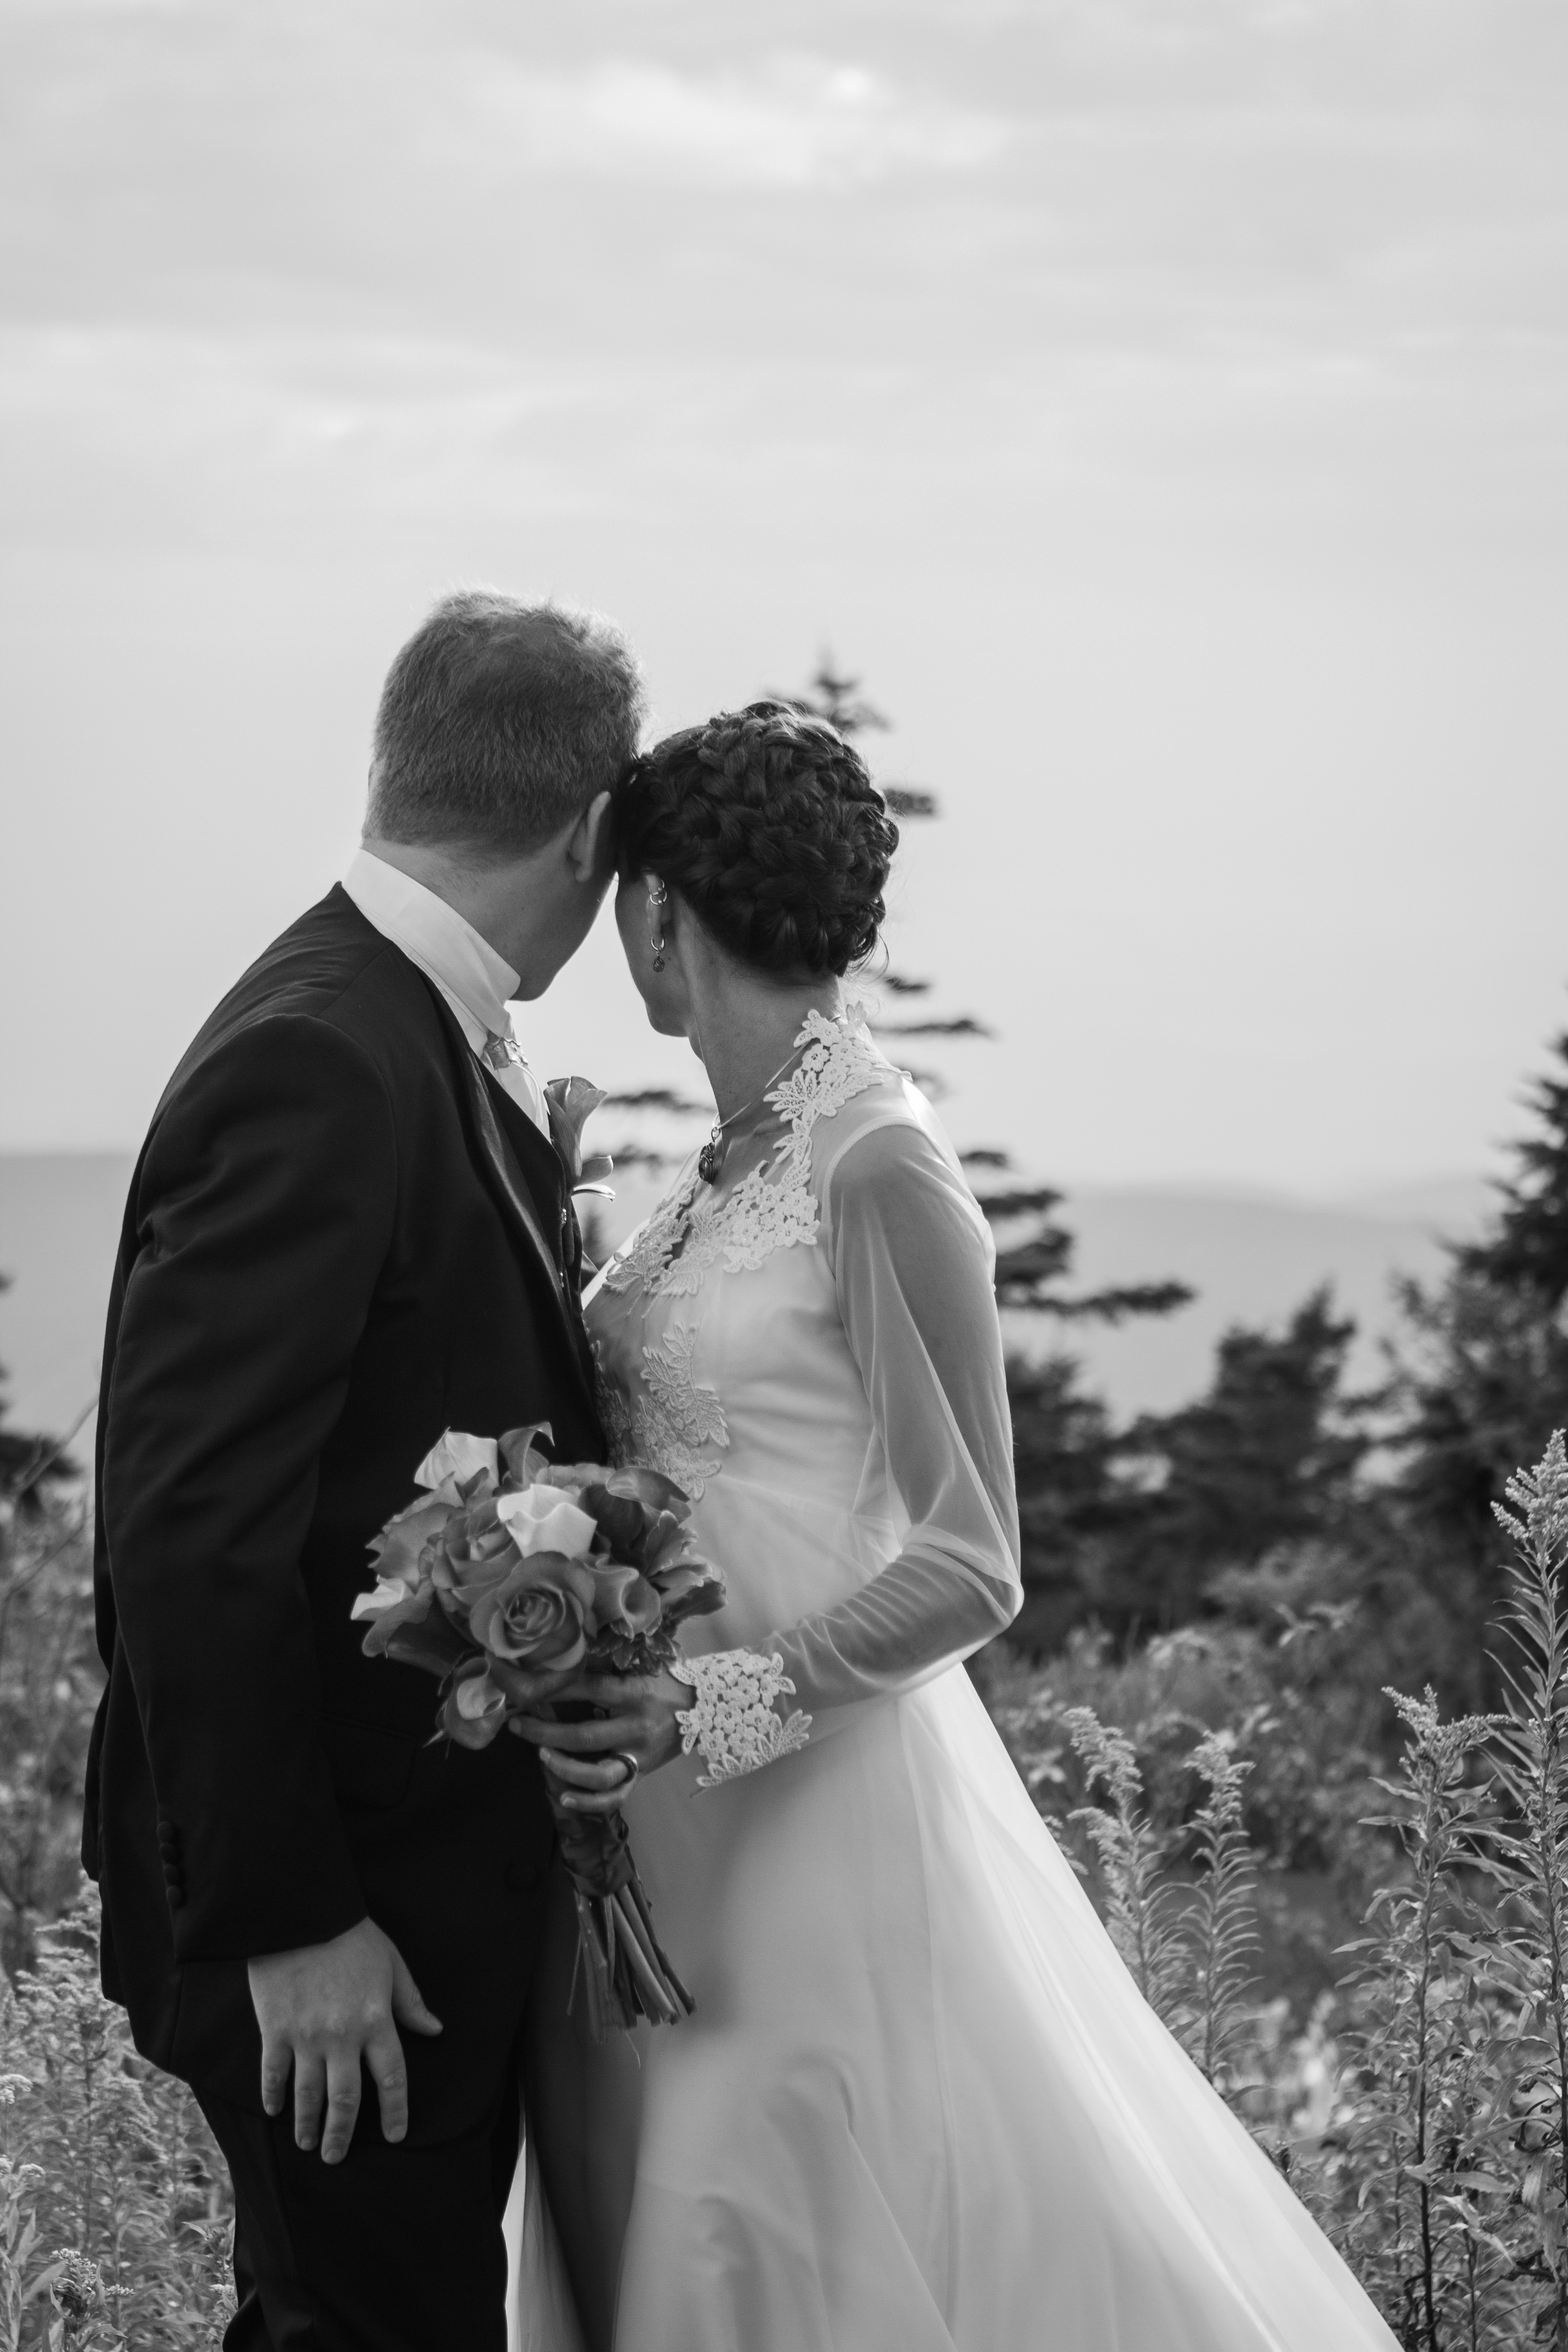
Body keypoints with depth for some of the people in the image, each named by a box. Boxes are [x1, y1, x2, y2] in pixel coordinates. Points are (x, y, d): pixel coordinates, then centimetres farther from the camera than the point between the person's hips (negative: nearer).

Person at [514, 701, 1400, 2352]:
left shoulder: (879, 1169, -16)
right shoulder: (739, 1155, 8)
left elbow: (968, 1568, -17)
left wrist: (709, 1711, -26)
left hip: (809, 1819, -8)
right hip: (657, 1817, 8)